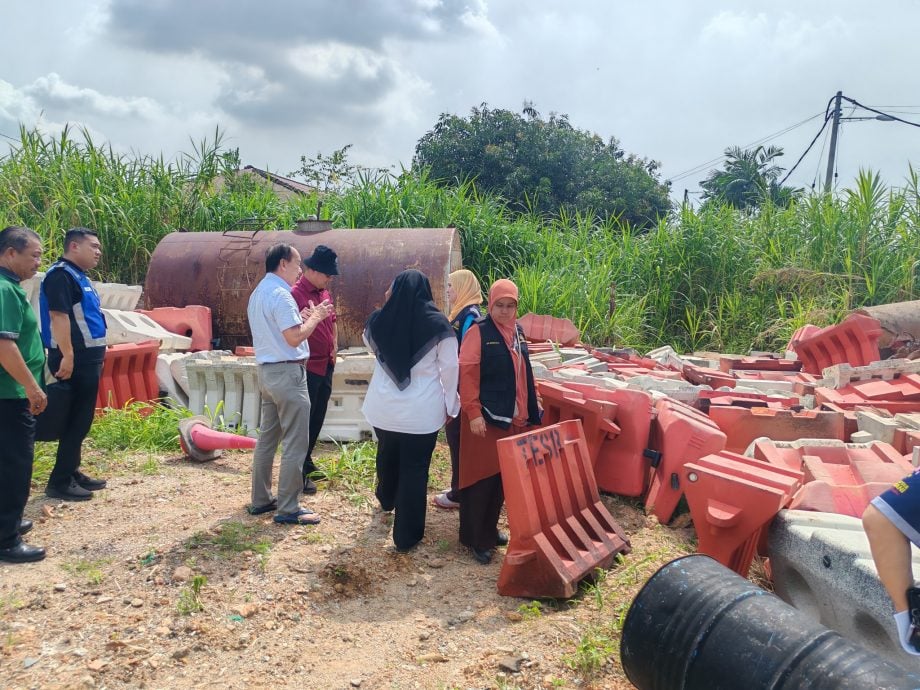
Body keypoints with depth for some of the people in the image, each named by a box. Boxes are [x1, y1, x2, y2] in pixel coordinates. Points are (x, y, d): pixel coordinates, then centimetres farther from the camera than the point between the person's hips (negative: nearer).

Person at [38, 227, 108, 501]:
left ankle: (71, 472, 23)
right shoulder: (61, 275, -13)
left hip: (87, 358, 10)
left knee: (81, 419, 14)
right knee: (76, 420, -6)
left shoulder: (79, 276, 18)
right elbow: (58, 316, -22)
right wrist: (67, 356, -27)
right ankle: (59, 481, 1)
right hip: (75, 360, -10)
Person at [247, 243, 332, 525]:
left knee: (267, 438, 16)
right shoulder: (280, 295, -17)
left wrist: (300, 318, 14)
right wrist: (315, 316, -9)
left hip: (267, 371, 10)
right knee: (295, 443, -4)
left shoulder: (258, 293, 14)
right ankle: (288, 509, 2)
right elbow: (294, 338, -22)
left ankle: (261, 499, 24)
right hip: (287, 373, -10)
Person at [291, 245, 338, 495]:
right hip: (307, 368, -8)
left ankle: (307, 463, 29)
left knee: (317, 418, 16)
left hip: (326, 366, 8)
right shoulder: (296, 293, -14)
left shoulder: (324, 293, 12)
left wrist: (334, 348, 14)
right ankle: (299, 472, 7)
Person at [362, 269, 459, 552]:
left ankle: (386, 499, 54)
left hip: (384, 407, 4)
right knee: (415, 468, 7)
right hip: (423, 411, -3)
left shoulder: (379, 320, -5)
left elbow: (368, 343, 19)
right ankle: (406, 535, 14)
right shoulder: (438, 324, -13)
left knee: (387, 455, 27)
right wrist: (450, 404, 4)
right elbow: (449, 368, -8)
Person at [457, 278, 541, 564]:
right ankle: (475, 539, 11)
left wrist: (532, 405, 18)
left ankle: (490, 529, 29)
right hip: (486, 417, -7)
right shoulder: (478, 332, -10)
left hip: (514, 418, 7)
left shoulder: (517, 332, 12)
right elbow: (467, 374, -15)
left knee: (504, 477, 13)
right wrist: (473, 412, -20)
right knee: (481, 478, 0)